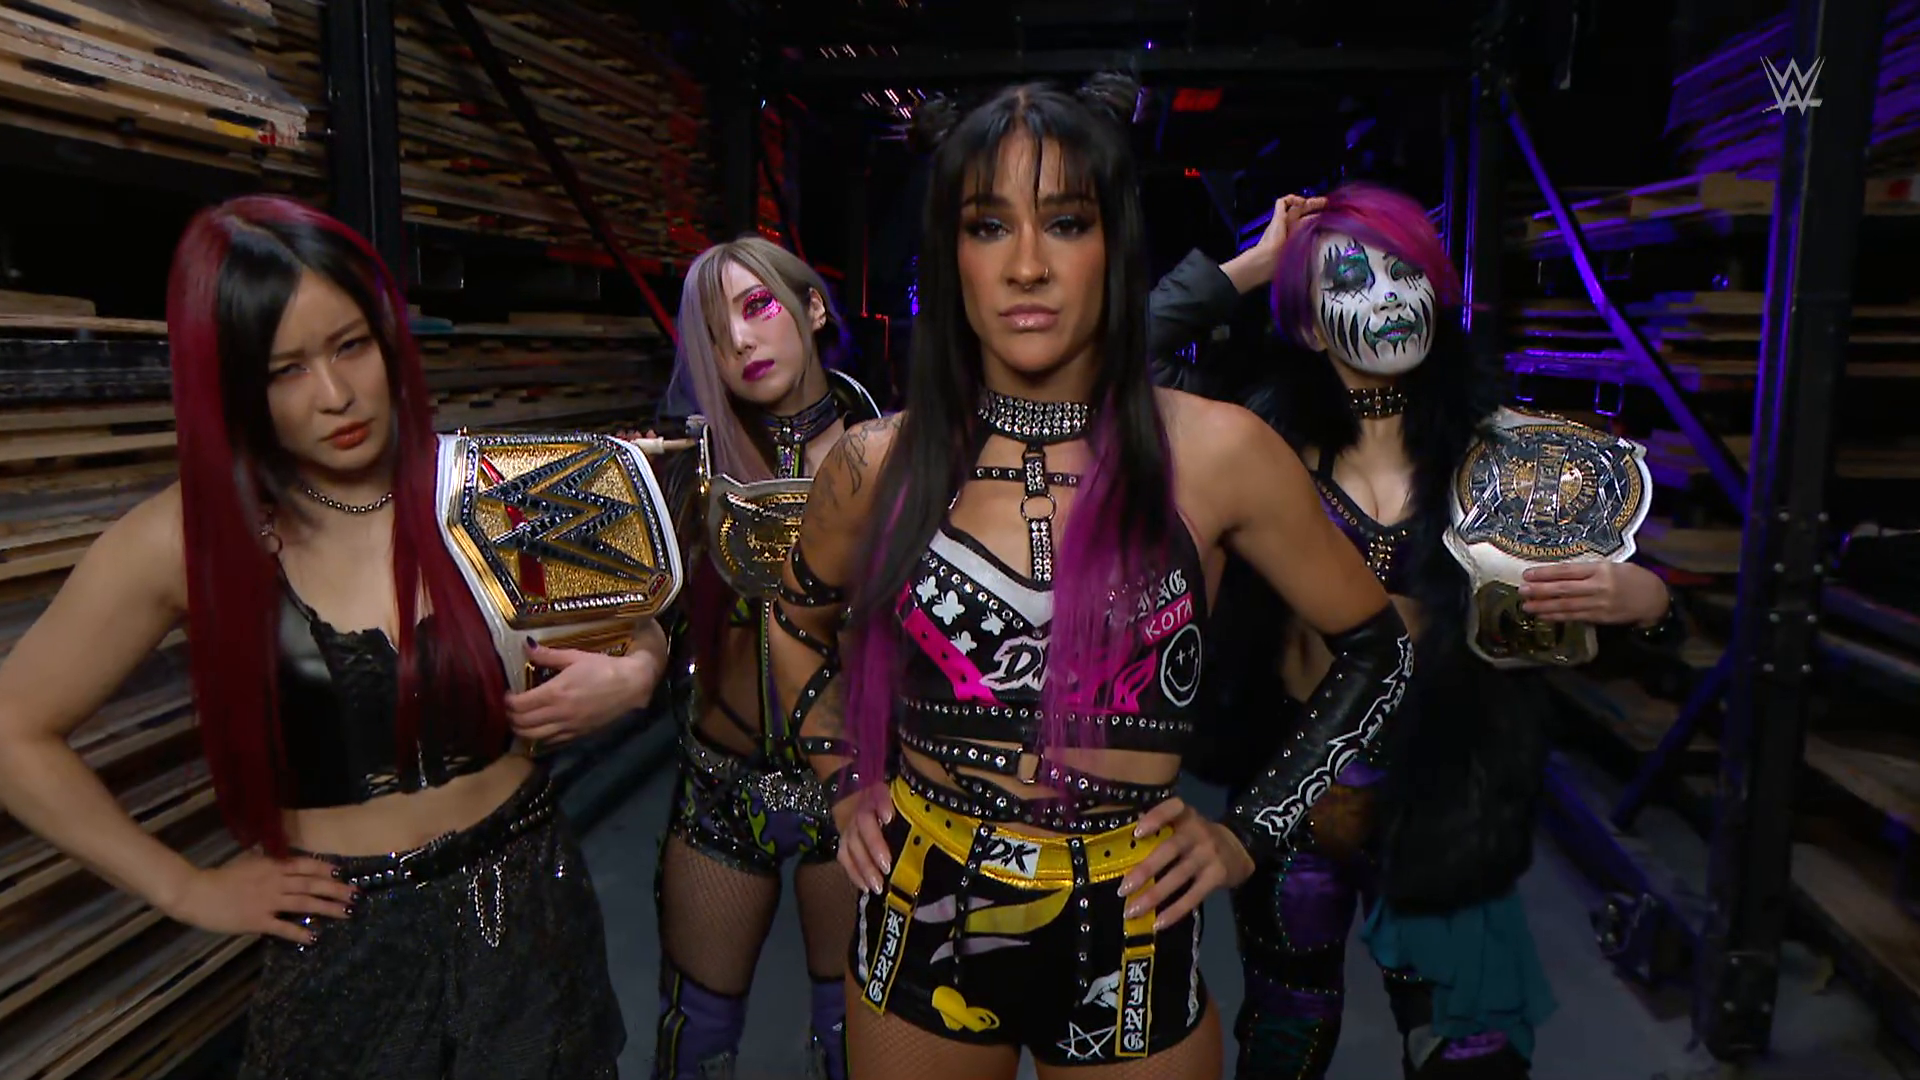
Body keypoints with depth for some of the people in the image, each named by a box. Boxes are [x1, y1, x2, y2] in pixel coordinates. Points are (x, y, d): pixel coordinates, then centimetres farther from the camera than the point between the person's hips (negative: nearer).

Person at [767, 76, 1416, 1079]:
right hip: (923, 925, 2)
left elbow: (1376, 650, 2)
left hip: (1125, 938, -1)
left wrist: (1249, 833, -1)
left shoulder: (1218, 452, -12)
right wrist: (845, 785, 6)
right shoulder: (876, 466, -7)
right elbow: (798, 624, 14)